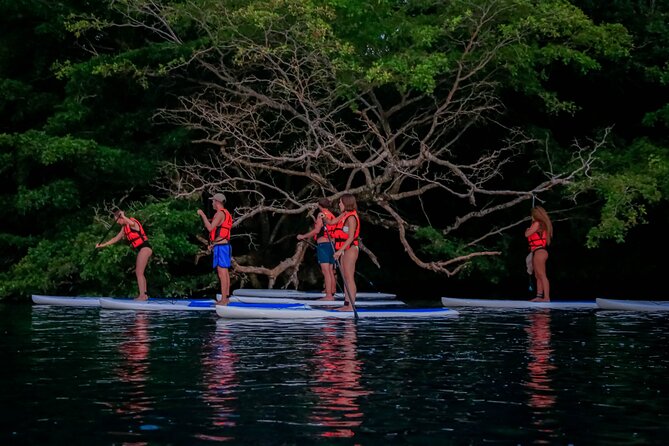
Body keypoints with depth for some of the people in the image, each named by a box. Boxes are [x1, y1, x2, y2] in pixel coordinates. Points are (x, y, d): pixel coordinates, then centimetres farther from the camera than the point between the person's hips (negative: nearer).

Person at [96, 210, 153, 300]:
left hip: (144, 248, -10)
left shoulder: (132, 222, -9)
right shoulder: (124, 228, 19)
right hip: (143, 250, 10)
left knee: (139, 272, -12)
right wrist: (102, 245, 23)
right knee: (139, 273, 13)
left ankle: (142, 295, -15)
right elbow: (115, 239, 25)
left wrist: (123, 216, -34)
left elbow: (131, 223, -37)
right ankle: (144, 294, 16)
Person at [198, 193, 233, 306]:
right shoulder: (225, 213, 19)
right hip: (225, 245, 10)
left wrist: (202, 215, -12)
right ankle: (226, 297, 15)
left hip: (220, 246, -10)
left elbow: (210, 228, -19)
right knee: (225, 273, 12)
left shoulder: (220, 213, -13)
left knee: (222, 273, -10)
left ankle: (223, 299, -12)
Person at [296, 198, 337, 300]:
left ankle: (328, 295, -16)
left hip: (323, 244, -8)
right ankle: (332, 294, 16)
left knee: (326, 271, -11)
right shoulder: (332, 216, 15)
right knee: (331, 272, 12)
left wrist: (303, 236, -9)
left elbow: (317, 230, -17)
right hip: (331, 245, 8)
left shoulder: (321, 214, -8)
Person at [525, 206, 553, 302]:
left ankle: (546, 297, -17)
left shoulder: (537, 223, -10)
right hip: (538, 252, 10)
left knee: (542, 275, -13)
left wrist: (527, 230, 7)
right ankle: (539, 296, 14)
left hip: (539, 251, -10)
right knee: (538, 276, 13)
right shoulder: (543, 224, 18)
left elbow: (527, 234, -11)